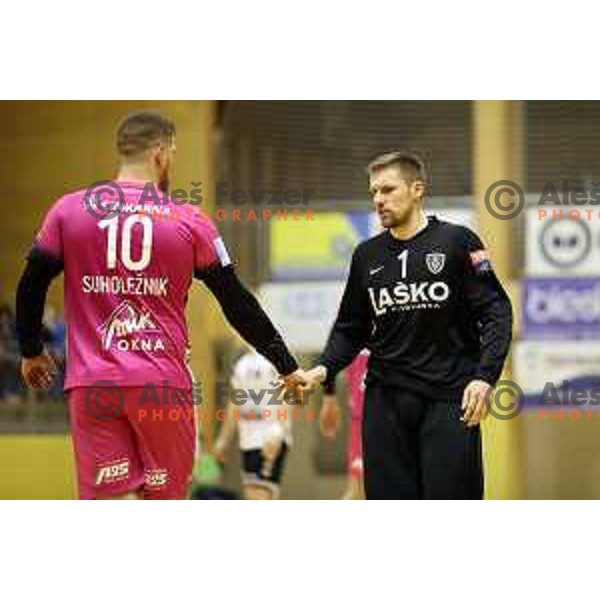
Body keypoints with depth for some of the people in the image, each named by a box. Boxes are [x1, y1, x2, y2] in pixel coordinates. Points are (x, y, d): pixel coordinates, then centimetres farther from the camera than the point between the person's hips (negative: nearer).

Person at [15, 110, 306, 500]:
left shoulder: (68, 211, 3)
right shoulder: (189, 222, 0)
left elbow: (31, 286, 9)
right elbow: (237, 303, 4)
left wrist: (31, 352, 26)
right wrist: (287, 366, 14)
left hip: (92, 382, 1)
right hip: (164, 384, -1)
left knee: (117, 499, 0)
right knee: (164, 498, 10)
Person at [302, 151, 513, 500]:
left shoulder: (456, 242, -1)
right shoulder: (367, 255, 12)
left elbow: (496, 312, -4)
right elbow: (351, 329, 18)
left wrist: (484, 377, -16)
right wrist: (325, 369, 0)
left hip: (448, 400, -4)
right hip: (386, 401, 4)